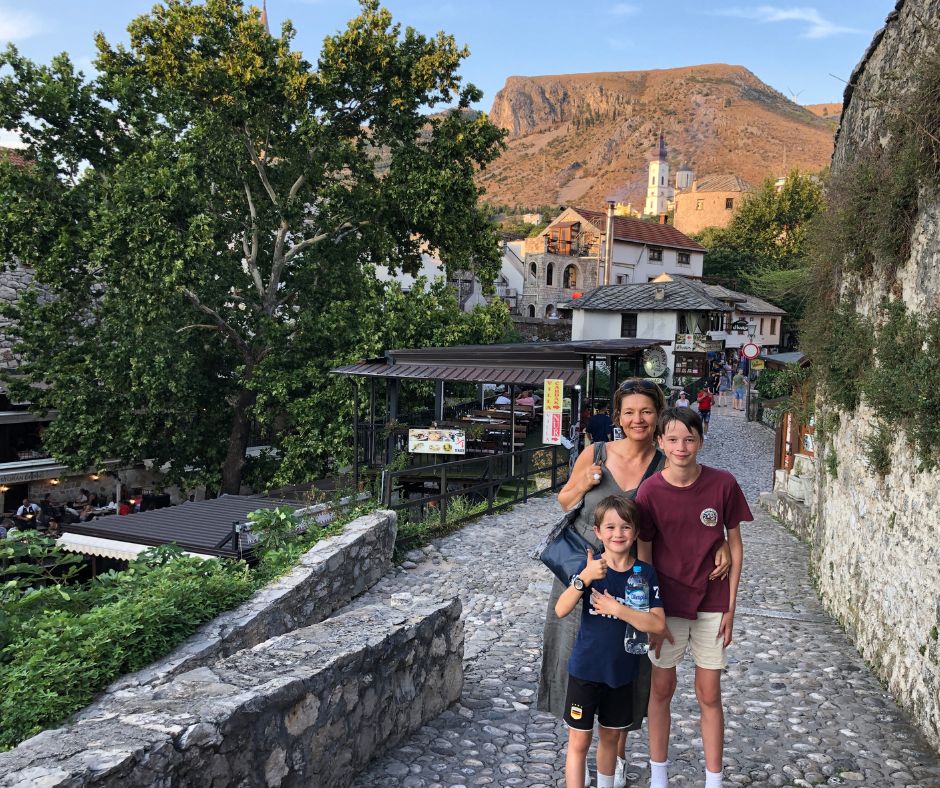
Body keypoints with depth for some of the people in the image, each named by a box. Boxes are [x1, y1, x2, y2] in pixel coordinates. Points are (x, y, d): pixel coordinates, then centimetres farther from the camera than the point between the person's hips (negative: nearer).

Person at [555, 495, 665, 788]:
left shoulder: (645, 573, -8)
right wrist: (584, 578, -36)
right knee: (579, 741, 5)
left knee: (610, 736, 20)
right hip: (585, 668, -2)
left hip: (621, 671, 2)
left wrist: (615, 608, -24)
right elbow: (561, 610, -23)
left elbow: (658, 624, -17)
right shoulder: (591, 566, -12)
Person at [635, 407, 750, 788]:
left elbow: (734, 546, -2)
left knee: (709, 695, 9)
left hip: (711, 604, 0)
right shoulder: (649, 491, -13)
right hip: (667, 603, 0)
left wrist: (730, 607, -2)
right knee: (661, 690, 12)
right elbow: (642, 557, -6)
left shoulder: (723, 484, -11)